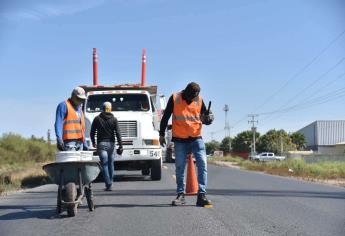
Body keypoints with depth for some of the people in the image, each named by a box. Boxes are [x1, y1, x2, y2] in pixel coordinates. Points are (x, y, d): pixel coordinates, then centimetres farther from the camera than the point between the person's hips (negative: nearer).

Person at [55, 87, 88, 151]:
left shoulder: (79, 109, 25)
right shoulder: (64, 105, 0)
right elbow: (58, 124, -10)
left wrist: (85, 144, 23)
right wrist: (59, 139, -22)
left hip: (79, 142, 8)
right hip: (69, 142, -8)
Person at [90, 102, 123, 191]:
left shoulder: (97, 119, 2)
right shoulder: (114, 119, 1)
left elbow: (92, 133, 6)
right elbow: (118, 133, -6)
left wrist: (93, 142, 22)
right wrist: (120, 146, -5)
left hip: (101, 144, -1)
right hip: (111, 143, 1)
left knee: (104, 164, -4)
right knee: (110, 162, 17)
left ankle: (108, 185, -12)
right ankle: (110, 182, 22)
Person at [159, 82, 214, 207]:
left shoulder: (199, 100, 2)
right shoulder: (175, 98, -4)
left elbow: (204, 119, 11)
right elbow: (165, 117, 4)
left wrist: (209, 119, -13)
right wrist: (162, 134, 4)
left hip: (196, 138, 1)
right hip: (180, 140, -1)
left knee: (202, 164, -11)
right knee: (180, 167, 4)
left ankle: (201, 195, -9)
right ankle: (180, 195, 15)